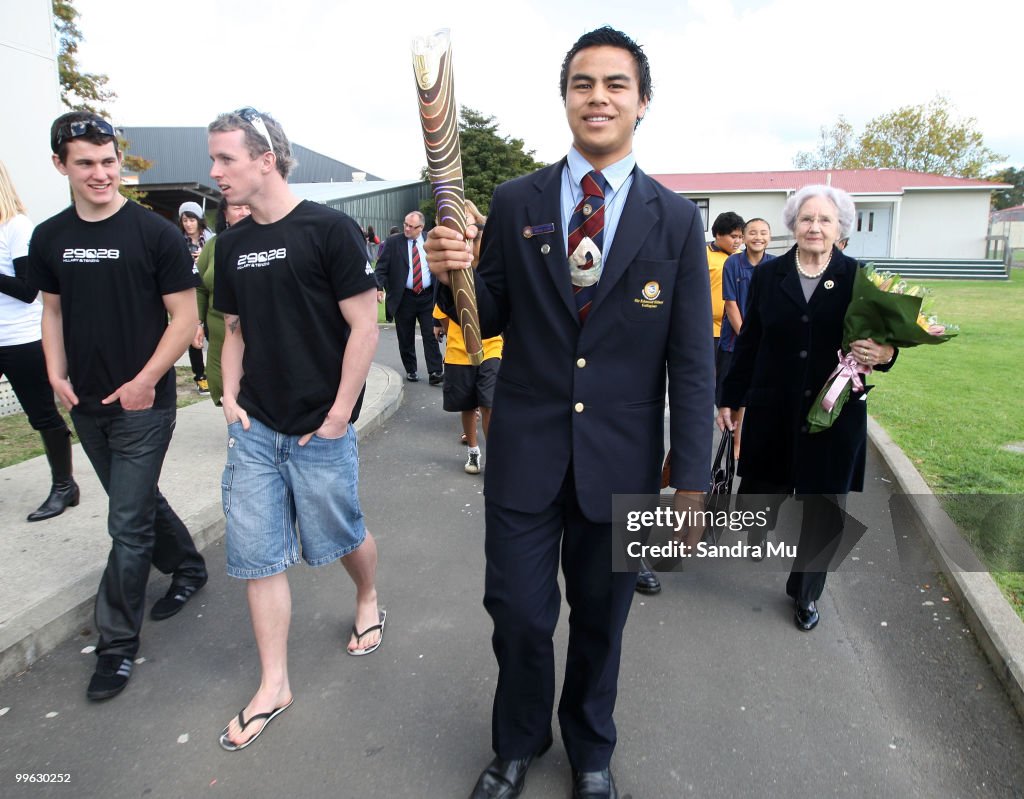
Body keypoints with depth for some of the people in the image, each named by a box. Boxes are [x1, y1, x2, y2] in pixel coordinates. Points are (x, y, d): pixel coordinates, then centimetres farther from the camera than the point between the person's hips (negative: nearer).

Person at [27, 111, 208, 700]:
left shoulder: (156, 233, -10)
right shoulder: (49, 238, 6)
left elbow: (185, 317, -11)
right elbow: (53, 309, 15)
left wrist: (144, 381, -16)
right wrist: (57, 374, 2)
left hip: (143, 404, -6)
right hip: (87, 406, 6)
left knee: (128, 524, -1)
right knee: (139, 501, 19)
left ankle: (119, 643, 14)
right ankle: (189, 568, 43)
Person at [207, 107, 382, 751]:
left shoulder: (329, 229, -10)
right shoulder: (233, 244, 9)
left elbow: (364, 327, -12)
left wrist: (339, 414, -13)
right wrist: (231, 396, 3)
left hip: (320, 430, -5)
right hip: (255, 429, 6)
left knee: (341, 535, 12)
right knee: (257, 555, 7)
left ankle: (369, 600, 45)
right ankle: (274, 685, 24)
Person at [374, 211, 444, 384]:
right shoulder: (392, 242, -1)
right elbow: (381, 268, -3)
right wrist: (379, 287, -18)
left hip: (428, 296, 1)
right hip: (403, 298, 0)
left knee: (431, 335, -2)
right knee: (406, 338, 7)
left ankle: (436, 373, 0)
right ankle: (410, 370, 22)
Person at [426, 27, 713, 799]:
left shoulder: (676, 220, -1)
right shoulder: (515, 202, 1)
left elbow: (692, 361, -2)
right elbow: (489, 319, 4)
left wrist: (690, 478, -4)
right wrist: (456, 274, -18)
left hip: (621, 460, 0)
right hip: (525, 449, 0)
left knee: (600, 619, 17)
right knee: (518, 615, 11)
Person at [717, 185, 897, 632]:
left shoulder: (859, 278, -1)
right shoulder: (768, 275, 1)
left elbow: (876, 343, 4)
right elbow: (748, 343, 4)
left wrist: (883, 355, -20)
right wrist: (731, 399, 5)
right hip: (771, 411, 0)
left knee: (824, 509, 9)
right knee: (759, 493, 6)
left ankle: (806, 591, 31)